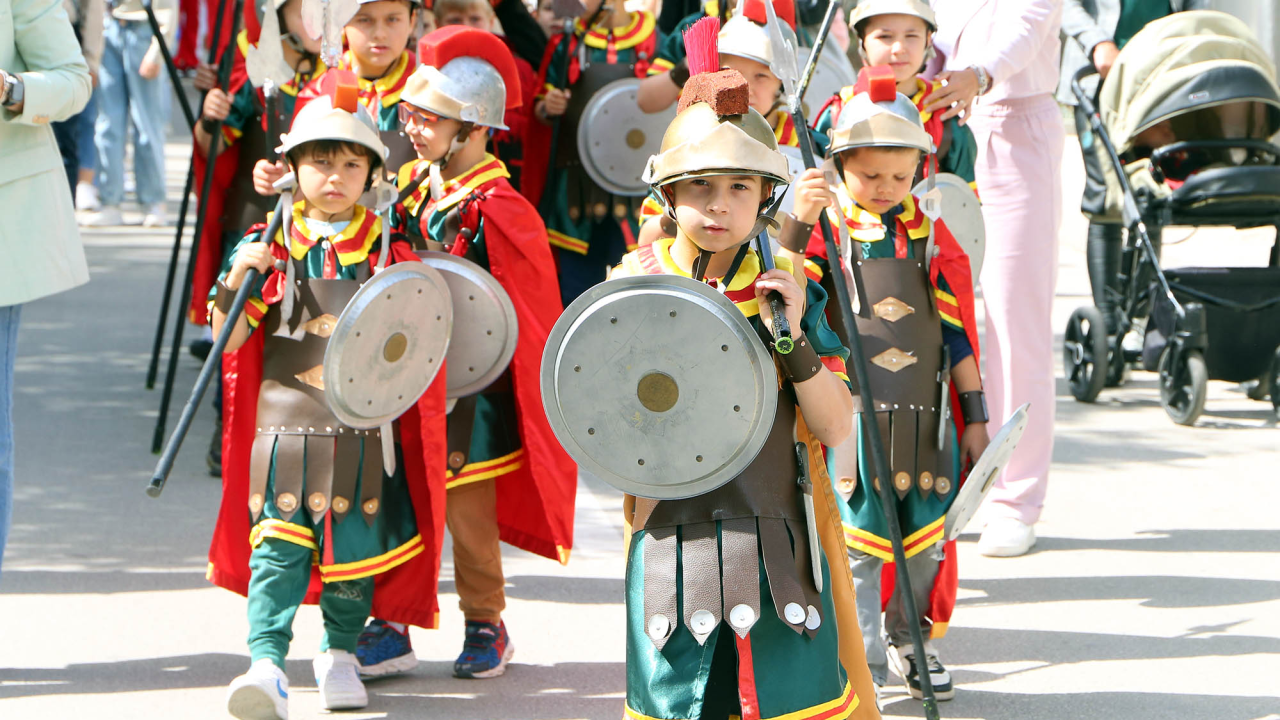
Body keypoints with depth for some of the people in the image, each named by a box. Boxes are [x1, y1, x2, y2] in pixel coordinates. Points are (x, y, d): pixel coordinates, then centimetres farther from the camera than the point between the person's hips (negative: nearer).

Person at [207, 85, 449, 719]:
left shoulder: (389, 252, 5)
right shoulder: (271, 248, 3)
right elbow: (227, 338, -1)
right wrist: (238, 277, -17)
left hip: (364, 428, 1)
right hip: (286, 422, -1)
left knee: (355, 544, 7)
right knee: (278, 544, -11)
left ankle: (340, 651, 27)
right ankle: (267, 665, -16)